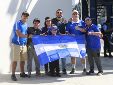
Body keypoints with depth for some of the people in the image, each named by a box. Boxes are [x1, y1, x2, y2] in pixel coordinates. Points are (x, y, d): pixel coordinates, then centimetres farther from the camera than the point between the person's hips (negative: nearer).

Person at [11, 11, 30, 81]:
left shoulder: (26, 25, 16)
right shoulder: (17, 23, -8)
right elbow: (19, 34, -17)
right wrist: (27, 36, -13)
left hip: (24, 44, 7)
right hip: (17, 44, -7)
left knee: (23, 60, 11)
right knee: (15, 60, -5)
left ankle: (22, 73, 22)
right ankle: (13, 75, -1)